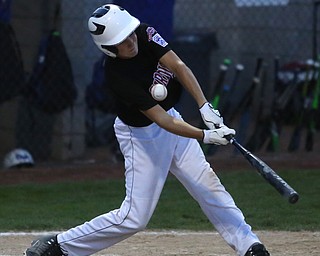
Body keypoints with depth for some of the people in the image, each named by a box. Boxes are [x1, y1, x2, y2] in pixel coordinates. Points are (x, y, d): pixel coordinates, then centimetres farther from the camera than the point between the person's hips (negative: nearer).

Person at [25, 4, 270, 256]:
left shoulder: (145, 34, -17)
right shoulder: (118, 75, -32)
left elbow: (178, 66, -19)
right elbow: (162, 120, -32)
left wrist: (205, 107, -30)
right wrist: (205, 136, -38)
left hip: (171, 116, 7)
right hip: (142, 134, -7)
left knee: (208, 185, 8)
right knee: (135, 218, -5)